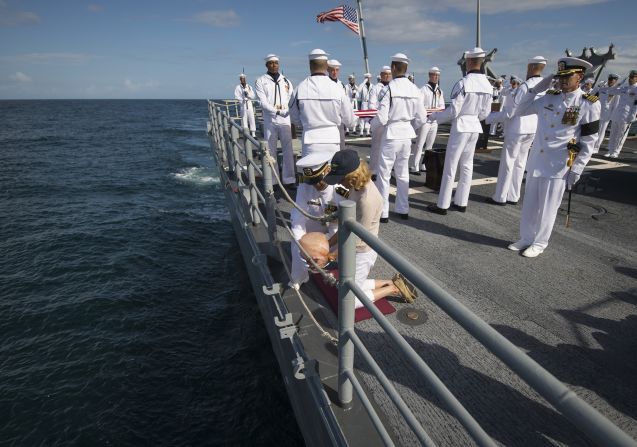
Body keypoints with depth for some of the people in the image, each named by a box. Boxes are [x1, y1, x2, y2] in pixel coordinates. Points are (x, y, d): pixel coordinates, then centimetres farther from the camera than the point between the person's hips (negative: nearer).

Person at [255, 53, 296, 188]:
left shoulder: (286, 81, 15)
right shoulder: (261, 81, 5)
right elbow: (263, 101, -6)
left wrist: (285, 109, -14)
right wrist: (276, 111, -19)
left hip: (285, 119, 2)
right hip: (270, 120, -2)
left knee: (288, 150, -1)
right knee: (271, 151, 2)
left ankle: (289, 179, 4)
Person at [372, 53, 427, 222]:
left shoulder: (389, 88, -15)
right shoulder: (415, 89, 1)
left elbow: (381, 118, -17)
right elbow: (421, 119, 3)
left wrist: (373, 120, 5)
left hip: (391, 135, -5)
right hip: (407, 135, 5)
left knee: (384, 174, 4)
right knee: (403, 174, 16)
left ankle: (383, 212, 7)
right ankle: (403, 209, 24)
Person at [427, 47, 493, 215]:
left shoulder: (463, 83, -17)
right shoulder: (487, 85, 3)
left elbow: (453, 111, -17)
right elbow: (485, 112, 8)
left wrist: (434, 116, -2)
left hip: (460, 127, -7)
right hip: (475, 127, 7)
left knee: (450, 166, -1)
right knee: (467, 165, 12)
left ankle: (443, 205, 5)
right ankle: (461, 203, 20)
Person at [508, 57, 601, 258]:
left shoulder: (589, 104, -6)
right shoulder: (549, 97, 6)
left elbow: (589, 143, -6)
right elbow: (521, 111, 15)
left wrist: (576, 170, -10)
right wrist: (535, 89, 2)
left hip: (558, 166, -4)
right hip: (535, 161, 5)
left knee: (547, 208, 5)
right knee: (529, 205, 12)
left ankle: (540, 243, 20)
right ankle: (526, 239, 27)